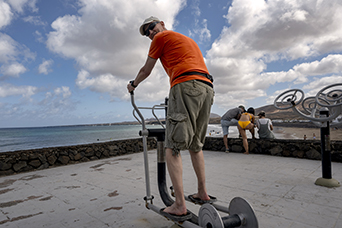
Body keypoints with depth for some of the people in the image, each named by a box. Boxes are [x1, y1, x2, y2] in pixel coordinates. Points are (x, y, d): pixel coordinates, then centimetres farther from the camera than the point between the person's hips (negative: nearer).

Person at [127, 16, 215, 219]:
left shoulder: (162, 37, 14)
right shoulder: (189, 40, 36)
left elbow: (146, 71, 17)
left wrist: (133, 84, 37)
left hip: (186, 86, -8)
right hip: (207, 88, 8)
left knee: (172, 146, -7)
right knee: (195, 144, 14)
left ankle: (180, 206, -9)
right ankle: (203, 193, 19)